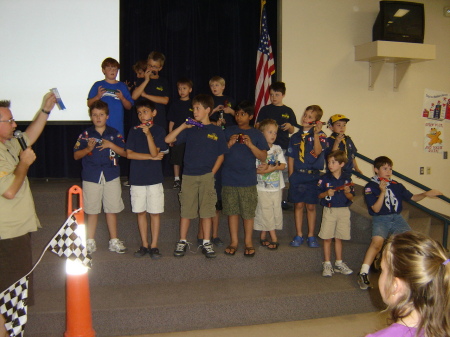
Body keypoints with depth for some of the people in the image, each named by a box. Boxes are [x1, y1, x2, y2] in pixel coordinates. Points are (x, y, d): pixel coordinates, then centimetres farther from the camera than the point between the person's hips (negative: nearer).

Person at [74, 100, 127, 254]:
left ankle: (114, 241, 18)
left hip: (111, 176, 1)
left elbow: (125, 153, 2)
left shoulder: (114, 133, 5)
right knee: (92, 211, 6)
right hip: (91, 177, 0)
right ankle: (90, 242, 18)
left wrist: (111, 145, -12)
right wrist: (88, 149, -14)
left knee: (112, 210, 6)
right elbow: (76, 155, 3)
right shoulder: (85, 135, 3)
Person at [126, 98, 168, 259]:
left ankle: (154, 246, 12)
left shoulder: (159, 130, -1)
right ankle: (144, 245, 19)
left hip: (154, 178, -2)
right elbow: (129, 154, -4)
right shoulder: (134, 131, 5)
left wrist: (148, 134, -23)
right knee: (140, 212, 8)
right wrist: (151, 157, -8)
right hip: (137, 178, 2)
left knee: (155, 213, 3)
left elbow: (155, 152, -12)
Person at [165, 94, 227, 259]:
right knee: (186, 210, 5)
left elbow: (220, 156, 6)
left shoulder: (217, 131, 3)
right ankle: (182, 242, 17)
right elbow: (168, 139, -2)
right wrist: (183, 126, -8)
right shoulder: (189, 129, 5)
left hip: (207, 177, -1)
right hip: (189, 176, 1)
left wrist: (212, 173, -4)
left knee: (206, 211, 4)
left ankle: (206, 243, 15)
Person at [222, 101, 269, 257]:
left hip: (248, 180, -1)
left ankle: (248, 241, 18)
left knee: (248, 212, 3)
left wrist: (250, 145, -14)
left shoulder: (256, 134, 5)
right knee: (232, 210, 7)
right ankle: (233, 241, 19)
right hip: (229, 179, 1)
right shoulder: (228, 131, 8)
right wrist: (229, 144, -9)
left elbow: (263, 156, -1)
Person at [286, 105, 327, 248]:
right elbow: (291, 157, 10)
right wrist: (291, 176, 5)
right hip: (297, 175, 2)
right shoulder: (295, 137, 8)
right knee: (298, 205, 6)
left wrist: (316, 134, -25)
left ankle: (311, 236, 17)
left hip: (312, 176, -2)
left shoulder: (320, 135, -1)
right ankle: (299, 236, 16)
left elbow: (318, 151, -19)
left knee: (311, 206, 6)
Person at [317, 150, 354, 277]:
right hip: (329, 210, -1)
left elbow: (351, 197, 6)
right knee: (327, 238, 0)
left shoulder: (346, 180, 3)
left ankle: (339, 263, 22)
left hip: (344, 211, 1)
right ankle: (327, 264, 9)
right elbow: (319, 195, 1)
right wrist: (327, 193, -18)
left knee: (339, 238, 10)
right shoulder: (324, 178, -2)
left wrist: (347, 192, -14)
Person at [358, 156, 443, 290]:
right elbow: (376, 209, -8)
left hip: (397, 218, 4)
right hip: (380, 219, -4)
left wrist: (426, 194, 1)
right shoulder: (370, 187, -1)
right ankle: (363, 274, -23)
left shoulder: (396, 186, 12)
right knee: (377, 241, -30)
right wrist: (382, 192, -17)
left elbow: (413, 198, 17)